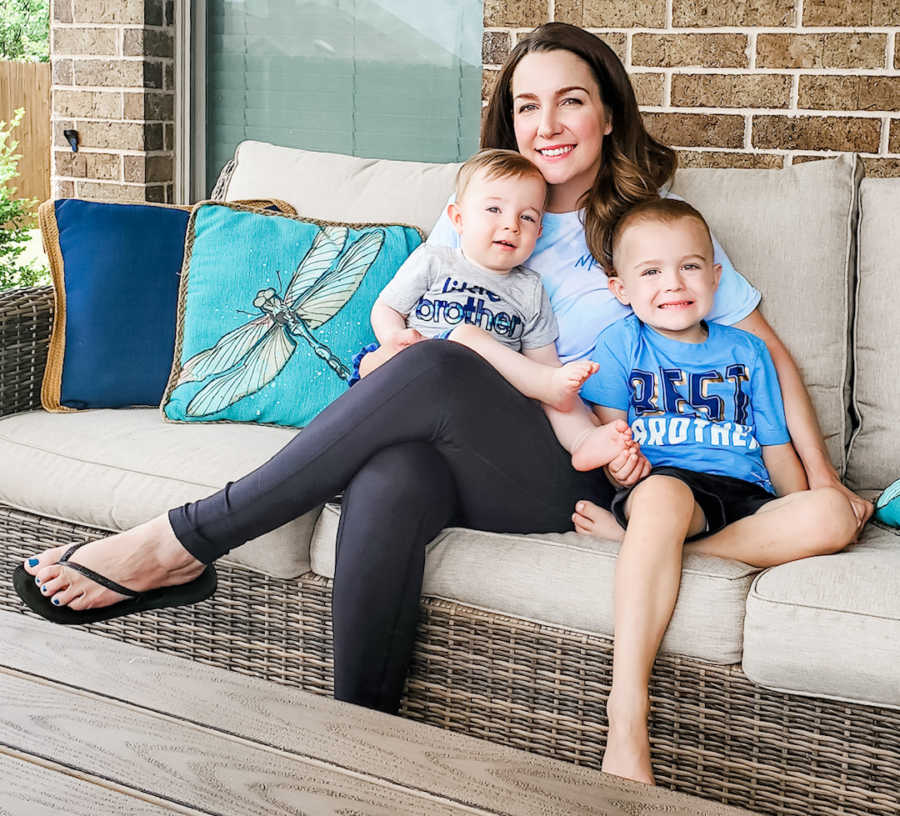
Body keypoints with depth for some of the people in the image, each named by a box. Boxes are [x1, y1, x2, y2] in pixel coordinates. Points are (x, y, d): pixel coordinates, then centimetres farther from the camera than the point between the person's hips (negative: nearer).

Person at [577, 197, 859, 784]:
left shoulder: (745, 350, 26)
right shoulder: (622, 344, 19)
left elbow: (777, 450, 22)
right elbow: (608, 435, 8)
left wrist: (807, 514, 7)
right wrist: (628, 471, -12)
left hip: (748, 496, 3)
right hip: (664, 482, -3)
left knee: (835, 515, -30)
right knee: (661, 495, -42)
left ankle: (637, 537, -28)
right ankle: (627, 714, -48)